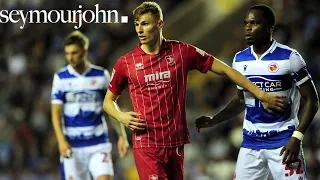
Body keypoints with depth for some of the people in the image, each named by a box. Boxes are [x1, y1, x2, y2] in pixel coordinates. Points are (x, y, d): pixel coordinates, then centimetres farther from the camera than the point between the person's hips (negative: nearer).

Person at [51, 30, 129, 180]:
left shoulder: (101, 76, 3)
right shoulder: (61, 78, 1)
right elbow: (56, 113, -1)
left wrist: (122, 135, 2)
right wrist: (61, 141, -14)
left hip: (99, 144, 0)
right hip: (72, 145, 0)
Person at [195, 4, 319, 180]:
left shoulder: (289, 58, -8)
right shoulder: (240, 59, 8)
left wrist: (297, 137, -15)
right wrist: (214, 120, 7)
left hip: (283, 143, -5)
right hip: (251, 144, 5)